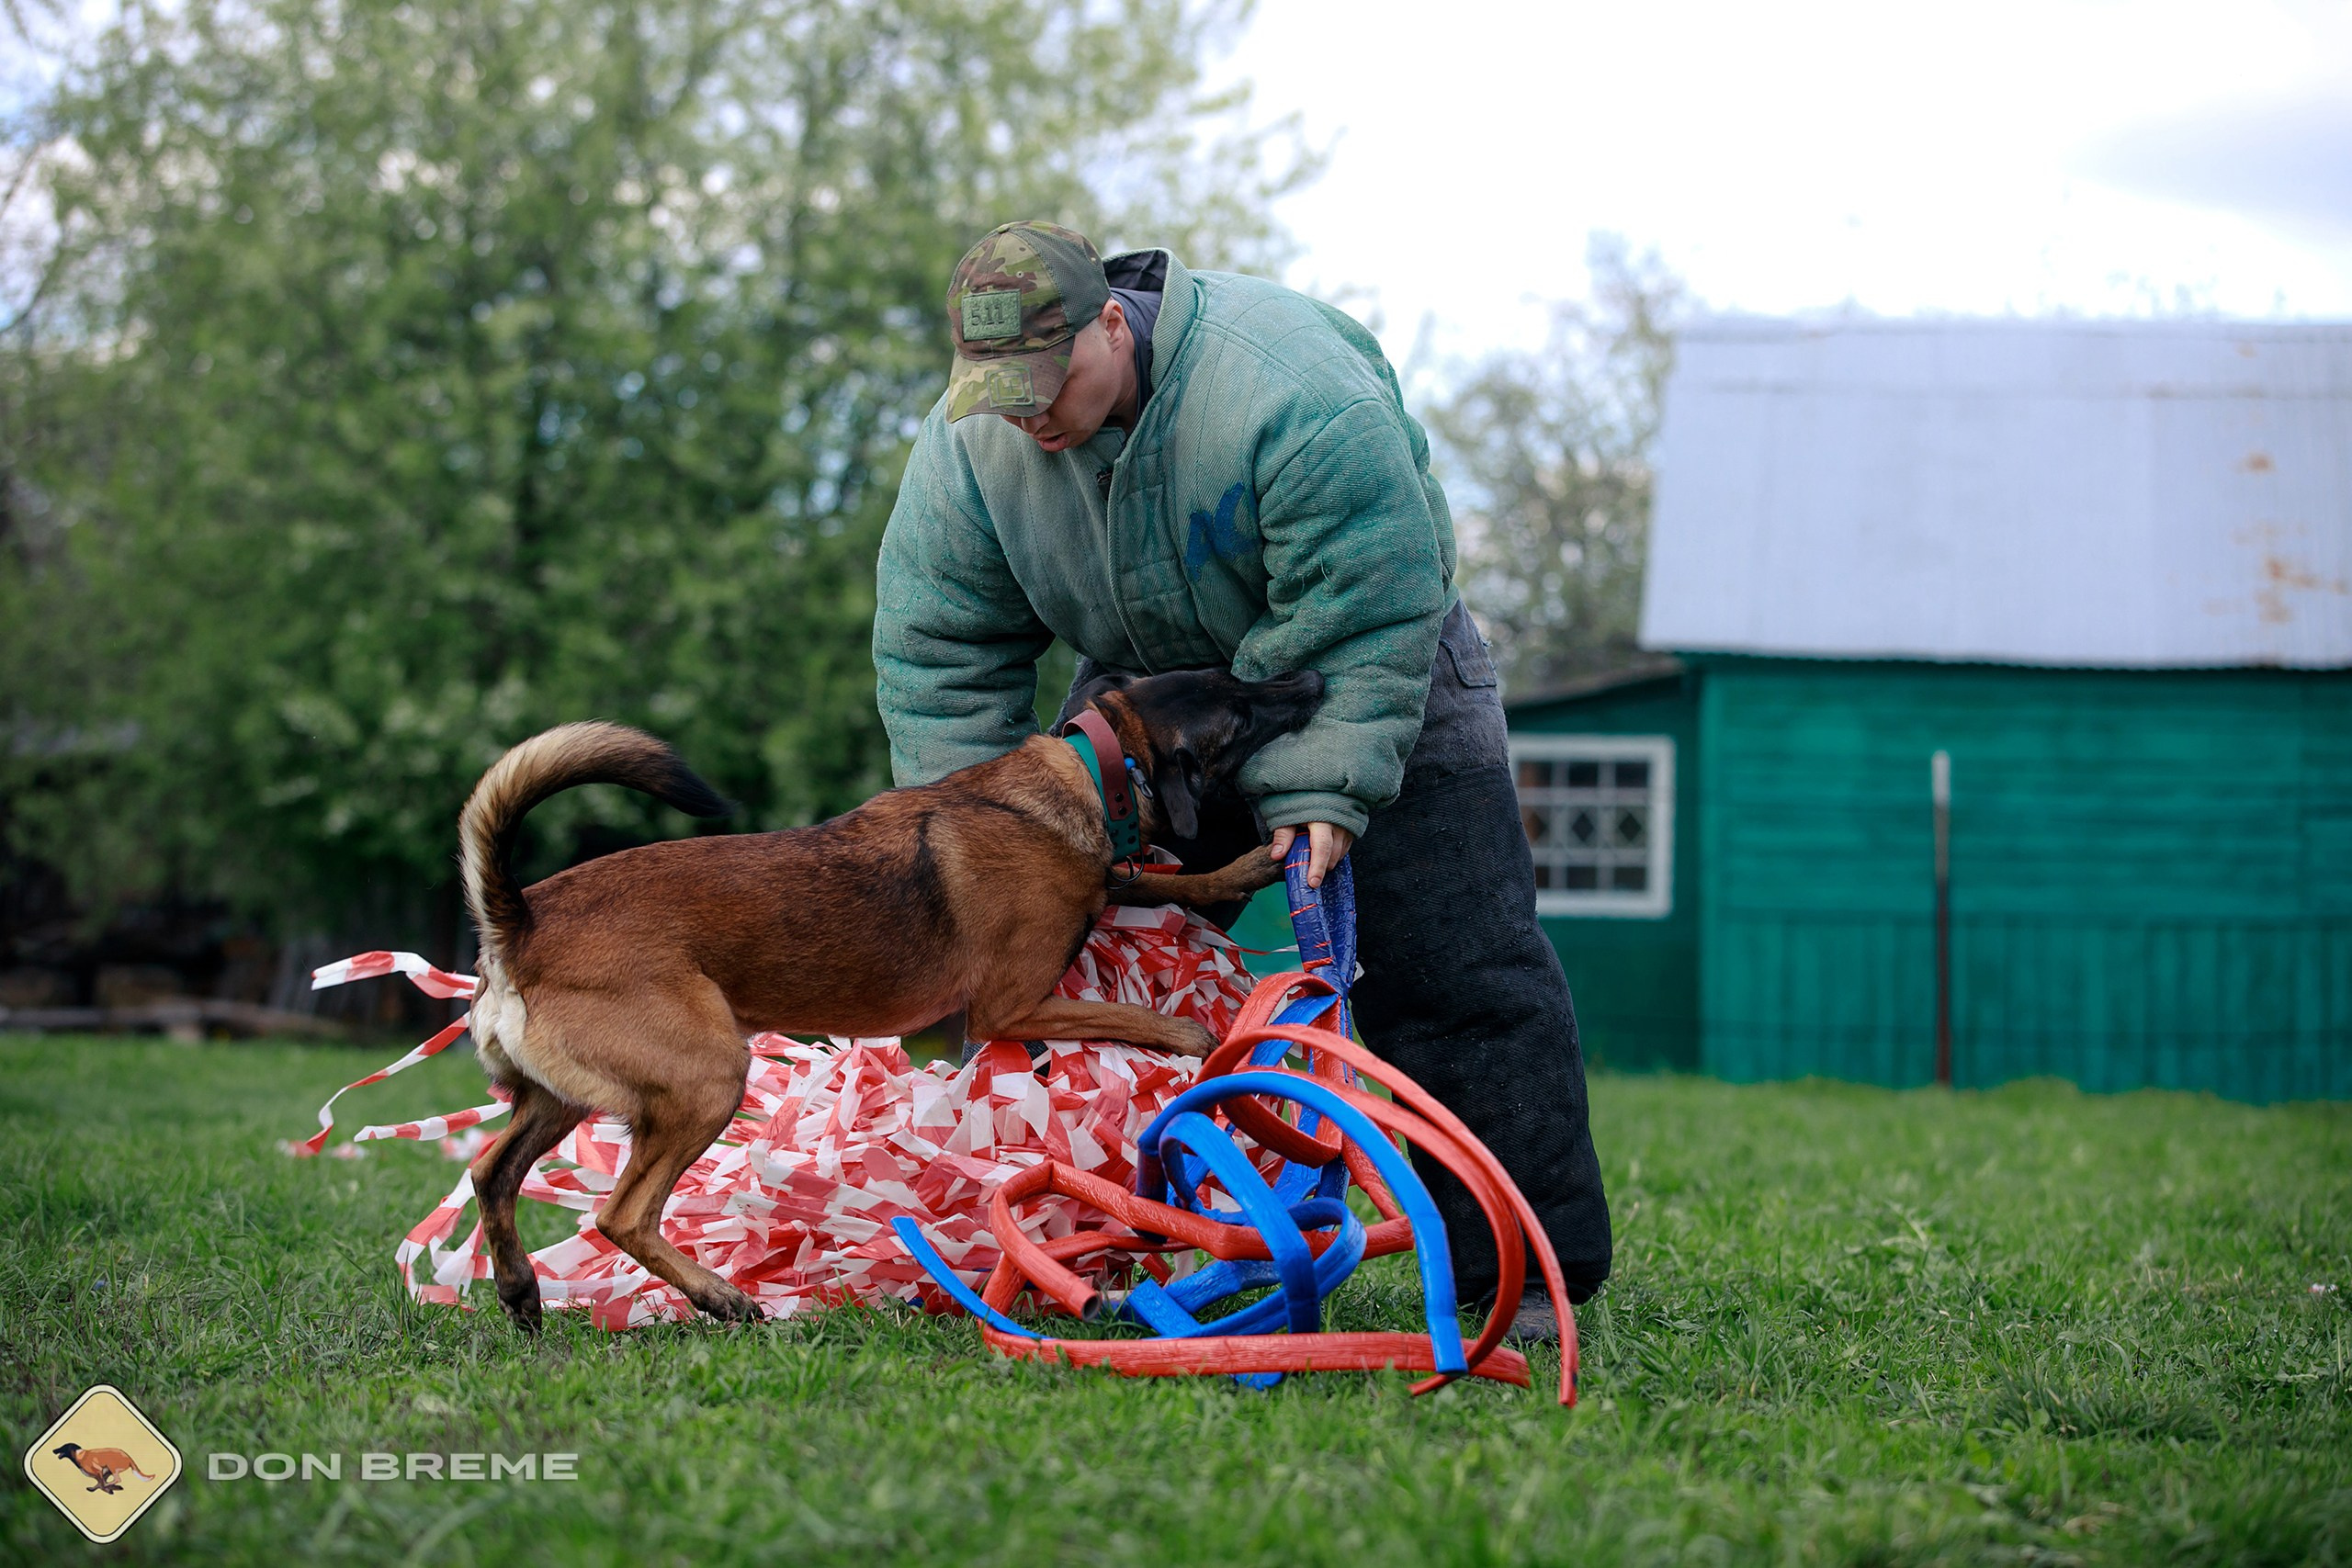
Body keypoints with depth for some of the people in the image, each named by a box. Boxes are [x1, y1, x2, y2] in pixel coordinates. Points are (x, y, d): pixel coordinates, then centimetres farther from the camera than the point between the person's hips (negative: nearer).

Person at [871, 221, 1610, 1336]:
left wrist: (1321, 790, -32)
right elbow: (940, 657, -11)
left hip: (1376, 671, -4)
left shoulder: (1294, 394, -34)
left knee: (1453, 969, -10)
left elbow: (1371, 616, -30)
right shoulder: (967, 448, -18)